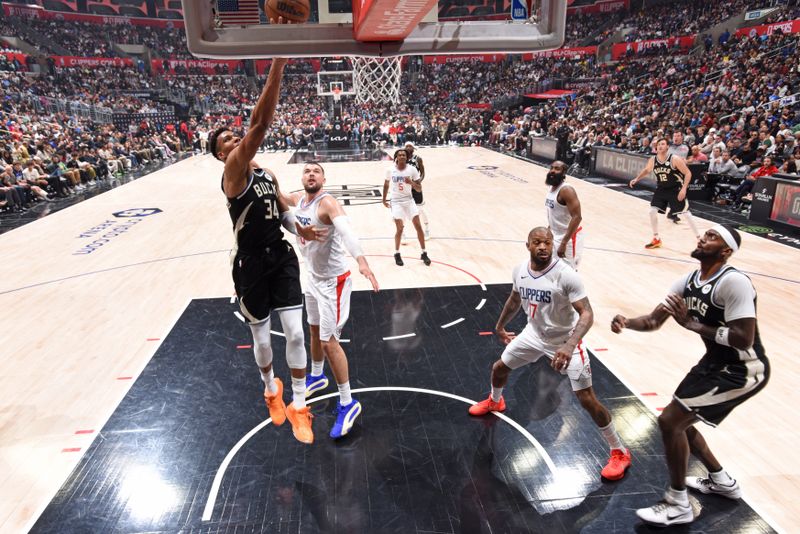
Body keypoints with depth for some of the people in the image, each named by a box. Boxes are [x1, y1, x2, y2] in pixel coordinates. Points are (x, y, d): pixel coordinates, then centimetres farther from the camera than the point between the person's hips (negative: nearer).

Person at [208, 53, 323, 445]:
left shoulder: (267, 174, 8)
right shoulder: (233, 173, -15)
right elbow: (260, 125, -28)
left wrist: (299, 228, -1)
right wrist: (277, 65, -34)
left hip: (281, 256, 5)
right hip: (251, 264, -5)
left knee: (295, 332, -2)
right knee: (261, 336, 12)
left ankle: (298, 405, 15)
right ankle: (272, 390, 41)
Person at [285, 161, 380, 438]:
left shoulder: (327, 203, -26)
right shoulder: (297, 199, -1)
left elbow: (346, 231, -45)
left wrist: (361, 260, -61)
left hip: (333, 281, -8)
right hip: (313, 276, 8)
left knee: (329, 342, -6)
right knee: (315, 330, 25)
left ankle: (348, 404, 10)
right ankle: (316, 377, 50)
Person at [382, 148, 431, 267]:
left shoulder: (412, 169, -6)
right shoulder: (390, 170, -4)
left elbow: (419, 189, -6)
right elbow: (386, 184, 14)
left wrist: (411, 182, -25)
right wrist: (384, 199, 17)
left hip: (409, 200, 1)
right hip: (396, 202, -1)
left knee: (418, 226, -5)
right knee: (399, 229, -6)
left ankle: (424, 253, 7)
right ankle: (397, 254, 15)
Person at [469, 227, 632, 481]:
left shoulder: (565, 274, -28)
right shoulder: (520, 270, -9)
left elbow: (587, 314, -30)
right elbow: (515, 300, 11)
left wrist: (569, 346, -45)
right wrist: (500, 325, 23)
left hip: (565, 340, -6)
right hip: (535, 333, 6)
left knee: (587, 399, -8)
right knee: (499, 367, 16)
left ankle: (619, 452, 15)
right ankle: (495, 401, 52)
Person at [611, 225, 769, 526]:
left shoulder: (734, 283, -25)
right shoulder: (688, 281, 1)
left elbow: (744, 339, -31)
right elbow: (654, 321, 0)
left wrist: (691, 323, -29)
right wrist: (626, 322, -20)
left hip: (743, 370, -9)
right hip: (716, 362, 9)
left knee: (669, 421, -13)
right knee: (679, 422, 17)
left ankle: (678, 506, 6)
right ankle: (721, 481, 41)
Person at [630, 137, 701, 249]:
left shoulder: (675, 159, -20)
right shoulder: (652, 160, -6)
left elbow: (688, 173, -15)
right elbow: (646, 170, 17)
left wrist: (684, 189, -23)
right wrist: (636, 179, 4)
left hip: (675, 190, -4)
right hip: (661, 189, 5)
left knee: (686, 213, -3)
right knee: (652, 211, -4)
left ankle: (699, 238, 10)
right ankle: (656, 240, 11)